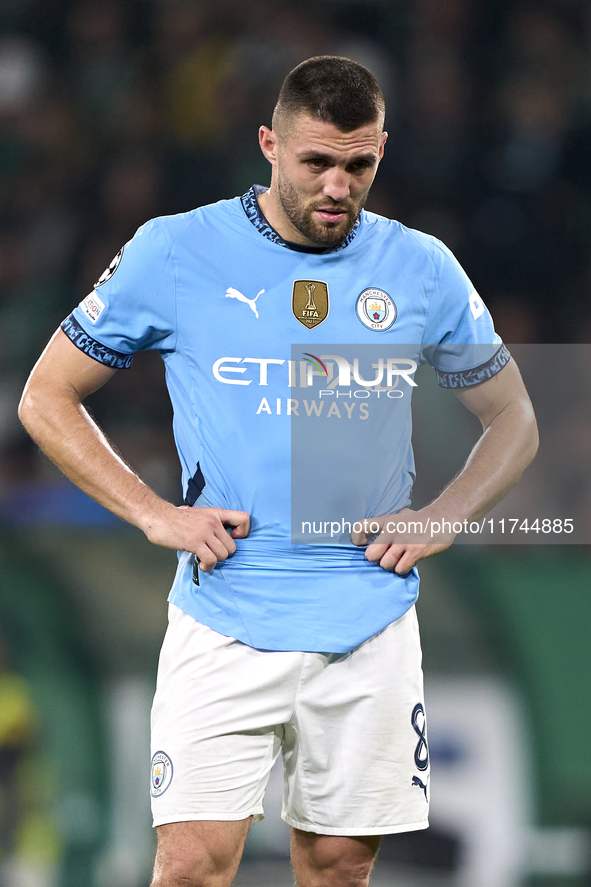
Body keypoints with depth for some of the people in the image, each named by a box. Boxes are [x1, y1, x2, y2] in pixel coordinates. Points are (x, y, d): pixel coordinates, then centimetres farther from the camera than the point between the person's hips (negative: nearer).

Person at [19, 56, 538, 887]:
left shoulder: (421, 268, 5)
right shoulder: (174, 253, -2)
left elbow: (514, 422, 18)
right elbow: (46, 398, 6)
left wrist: (443, 517, 0)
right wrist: (153, 513, -5)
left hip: (370, 627, 2)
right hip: (223, 623, -2)